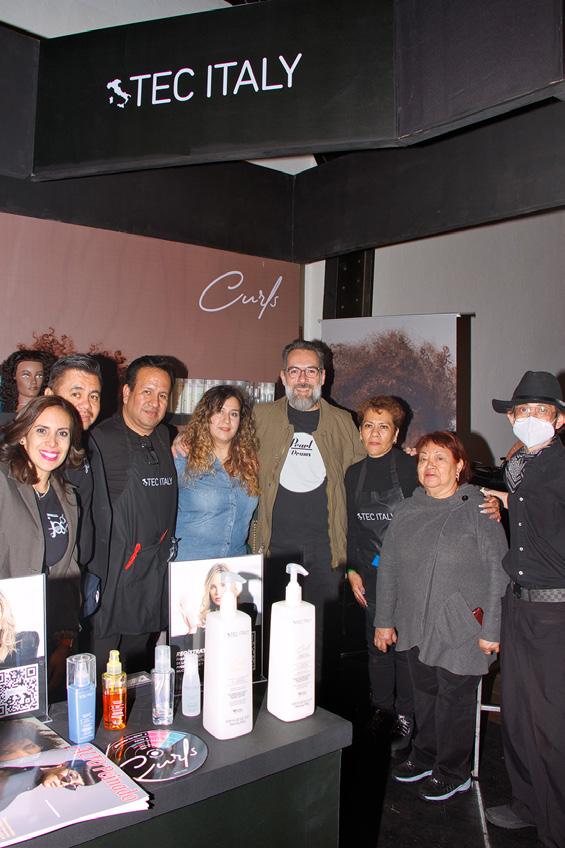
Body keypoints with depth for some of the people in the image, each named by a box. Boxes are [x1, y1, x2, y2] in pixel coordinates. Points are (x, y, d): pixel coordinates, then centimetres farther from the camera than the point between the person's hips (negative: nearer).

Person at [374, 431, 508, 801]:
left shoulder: (478, 510, -10)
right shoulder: (408, 510, 5)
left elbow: (498, 573, -11)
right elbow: (389, 566, 9)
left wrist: (492, 630, -12)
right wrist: (384, 620, 9)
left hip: (461, 629, -4)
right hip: (417, 625, 5)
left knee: (456, 698, 8)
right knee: (425, 693, 18)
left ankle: (453, 771, 29)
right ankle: (425, 756, 40)